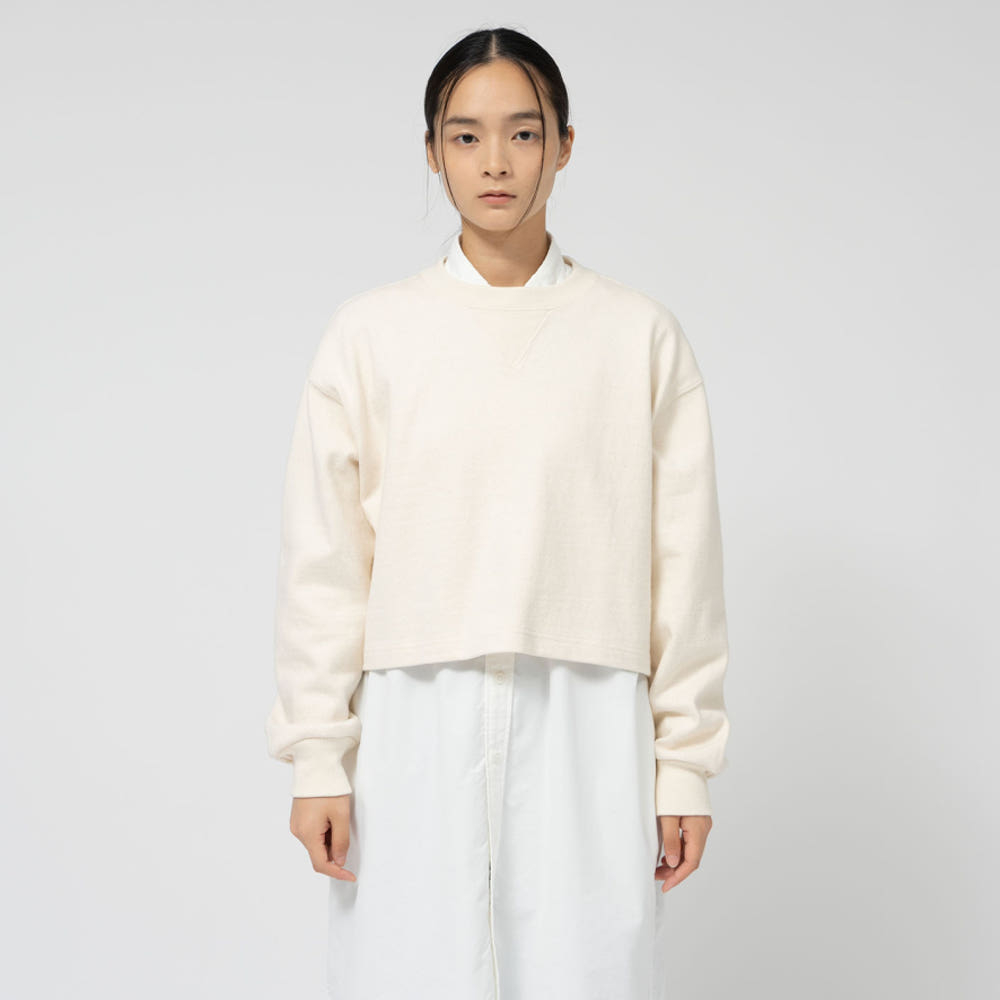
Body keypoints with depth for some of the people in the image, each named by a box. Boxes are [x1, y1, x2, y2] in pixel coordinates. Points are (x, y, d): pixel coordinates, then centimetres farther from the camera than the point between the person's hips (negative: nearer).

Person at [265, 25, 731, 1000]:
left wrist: (686, 762, 4)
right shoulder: (372, 332, 4)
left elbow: (684, 564, 5)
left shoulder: (641, 335, 4)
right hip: (418, 730, 0)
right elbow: (323, 561, 4)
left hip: (585, 730, 0)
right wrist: (316, 758, 2)